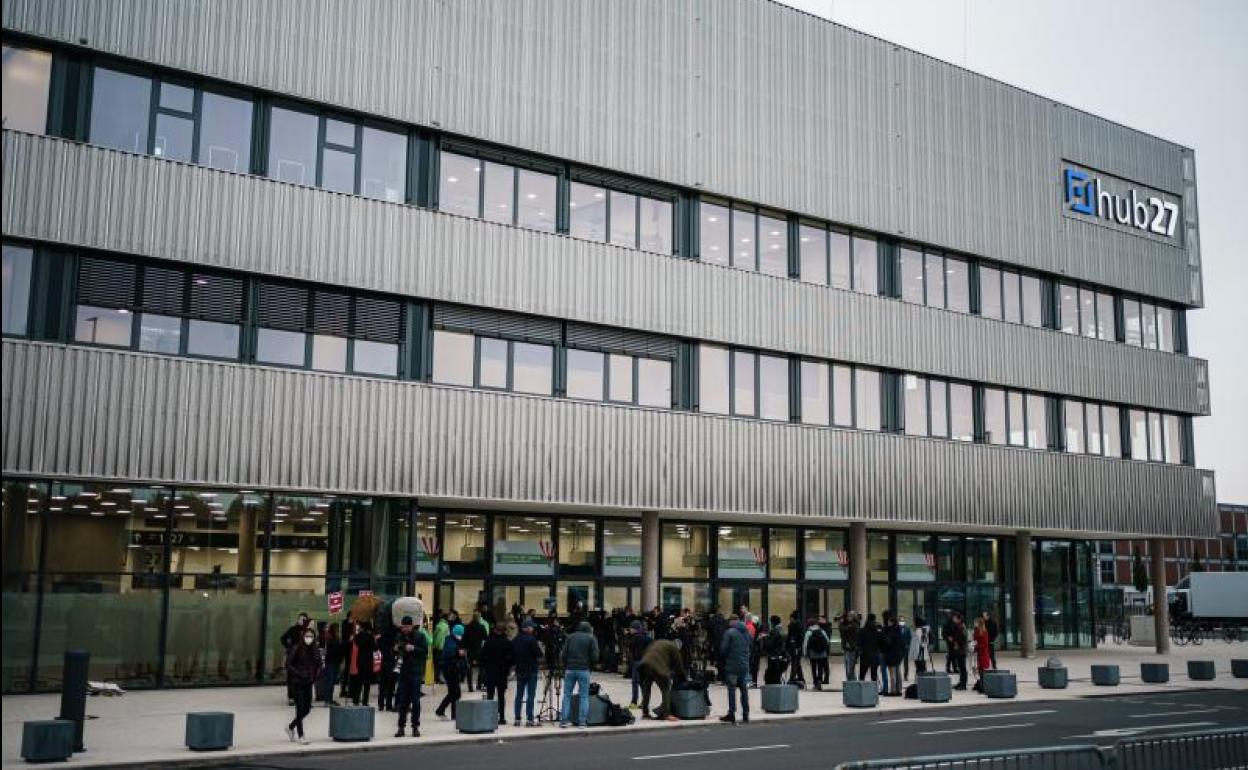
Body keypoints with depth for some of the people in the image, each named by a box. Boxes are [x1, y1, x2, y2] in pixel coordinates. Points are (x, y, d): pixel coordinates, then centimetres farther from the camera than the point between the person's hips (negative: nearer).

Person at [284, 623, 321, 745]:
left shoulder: (315, 651, 5)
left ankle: (291, 727, 31)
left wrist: (315, 675, -2)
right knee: (300, 709, -4)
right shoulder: (296, 649, -10)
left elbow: (318, 666, 15)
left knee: (307, 709, 8)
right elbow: (288, 664, -11)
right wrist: (299, 674, -17)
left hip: (308, 683, 5)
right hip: (297, 683, -5)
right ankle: (300, 736, 5)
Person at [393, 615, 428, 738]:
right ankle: (401, 726, 9)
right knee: (402, 700, 4)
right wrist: (395, 650, -7)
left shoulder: (420, 636, -2)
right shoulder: (399, 636, 9)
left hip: (415, 672, -3)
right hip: (402, 672, 3)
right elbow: (393, 653, 16)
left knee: (415, 700, -1)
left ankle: (415, 727, 6)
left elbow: (425, 651, -7)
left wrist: (414, 648, -21)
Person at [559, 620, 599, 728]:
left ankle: (564, 720, 4)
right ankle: (582, 721, 0)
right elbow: (595, 656, -4)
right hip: (584, 670, -2)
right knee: (584, 696, 4)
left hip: (570, 669, 2)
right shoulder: (591, 638, 3)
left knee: (567, 695, 8)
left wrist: (565, 667, 13)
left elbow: (564, 654, 3)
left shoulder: (570, 637, 8)